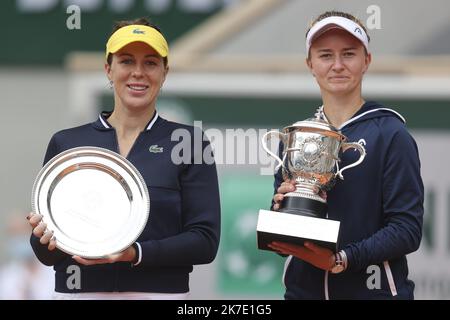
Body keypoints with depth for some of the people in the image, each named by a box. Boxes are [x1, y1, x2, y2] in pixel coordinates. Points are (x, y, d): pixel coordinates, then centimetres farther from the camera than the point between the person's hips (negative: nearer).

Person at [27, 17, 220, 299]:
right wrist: (48, 238, -14)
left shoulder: (189, 142, 2)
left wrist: (134, 253, -18)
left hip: (161, 291, -2)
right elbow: (45, 254, 8)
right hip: (78, 292, 2)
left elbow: (205, 241, -4)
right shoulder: (65, 143, 7)